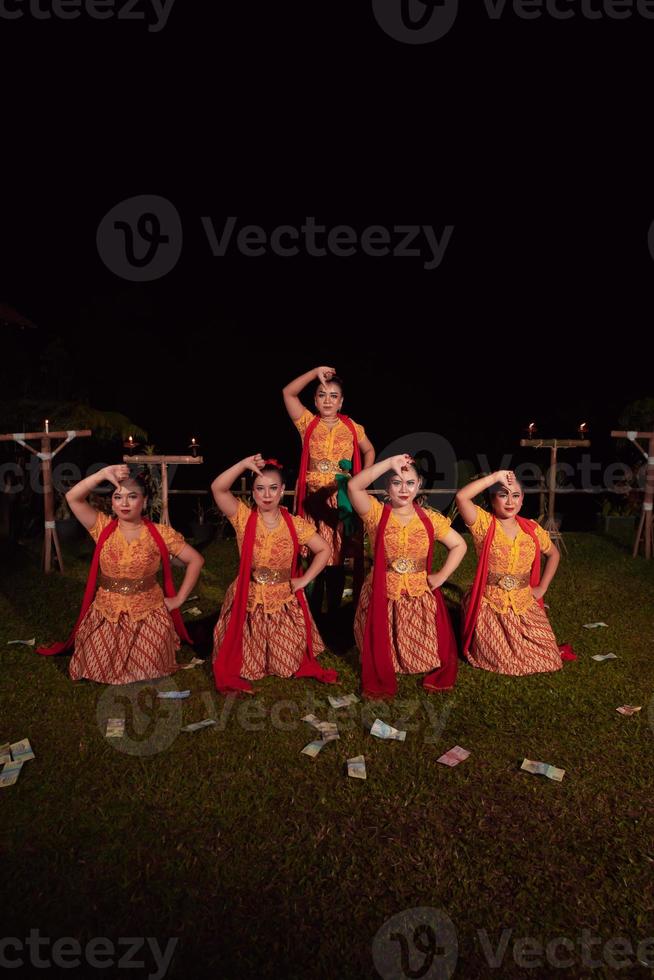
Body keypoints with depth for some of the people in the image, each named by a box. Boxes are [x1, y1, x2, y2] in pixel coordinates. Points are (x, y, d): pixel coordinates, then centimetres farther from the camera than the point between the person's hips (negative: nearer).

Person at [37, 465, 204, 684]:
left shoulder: (160, 533, -10)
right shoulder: (103, 528, -4)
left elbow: (196, 560, -6)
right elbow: (72, 497, -16)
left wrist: (179, 598, -7)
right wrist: (104, 474, -25)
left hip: (148, 614, -2)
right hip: (106, 614, 2)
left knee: (148, 670, -1)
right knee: (99, 669, 1)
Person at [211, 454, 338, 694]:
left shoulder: (295, 524, -7)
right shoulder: (244, 518, -10)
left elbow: (324, 550, 1)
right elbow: (217, 488, -25)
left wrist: (304, 580, -6)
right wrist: (244, 464, -35)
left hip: (284, 601, 1)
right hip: (249, 600, -1)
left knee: (288, 661, 12)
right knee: (247, 660, 9)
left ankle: (304, 666, 44)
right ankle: (232, 675, 40)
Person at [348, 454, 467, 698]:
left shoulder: (430, 518, -1)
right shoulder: (376, 513, -8)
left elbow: (459, 545, 6)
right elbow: (353, 486, -25)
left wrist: (441, 576, -4)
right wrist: (389, 463, -26)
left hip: (420, 596, 2)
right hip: (382, 595, -1)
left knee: (427, 645, 5)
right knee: (380, 649, 6)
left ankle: (437, 679, 35)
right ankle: (380, 685, 33)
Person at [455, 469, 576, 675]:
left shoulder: (532, 529, 0)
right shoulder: (484, 523, -12)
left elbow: (553, 554, 18)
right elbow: (461, 497, -31)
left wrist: (542, 588, 8)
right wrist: (495, 477, -26)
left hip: (525, 608, 4)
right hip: (489, 608, -4)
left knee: (546, 659, 4)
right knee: (502, 662, -4)